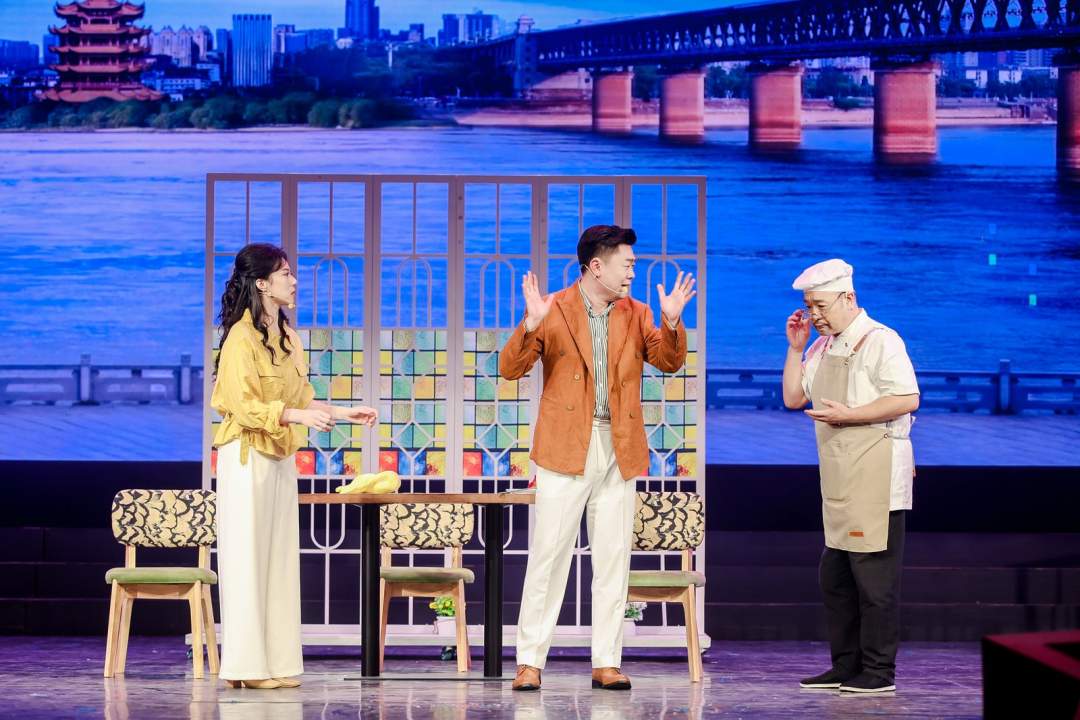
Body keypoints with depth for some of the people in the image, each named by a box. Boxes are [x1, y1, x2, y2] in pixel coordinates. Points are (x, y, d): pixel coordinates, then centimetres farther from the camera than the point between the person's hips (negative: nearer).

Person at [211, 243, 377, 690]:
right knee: (247, 559, -5)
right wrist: (299, 415, -28)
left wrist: (343, 413, 10)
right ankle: (245, 666, -1)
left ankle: (275, 661, 11)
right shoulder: (242, 337, -13)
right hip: (247, 456, -8)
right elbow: (245, 406, -19)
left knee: (279, 561, 7)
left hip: (281, 458, 8)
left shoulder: (287, 336, 13)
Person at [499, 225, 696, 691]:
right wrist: (531, 325, -25)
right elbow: (510, 369, -8)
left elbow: (669, 361, 2)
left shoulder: (636, 315, 10)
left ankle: (606, 663, 9)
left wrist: (671, 323, -15)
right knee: (549, 554, -4)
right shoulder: (554, 311, -2)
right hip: (565, 447, -4)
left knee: (613, 559, 4)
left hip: (619, 450, 4)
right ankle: (530, 662, 0)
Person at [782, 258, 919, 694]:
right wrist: (796, 348, 9)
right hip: (840, 479, 9)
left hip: (876, 478, -9)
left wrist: (848, 416, -19)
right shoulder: (823, 346, 17)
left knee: (874, 576, -7)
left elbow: (908, 399, -18)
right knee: (835, 577, 12)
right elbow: (793, 398, 19)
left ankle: (879, 672, -2)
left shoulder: (879, 341, -9)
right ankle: (846, 666, 20)